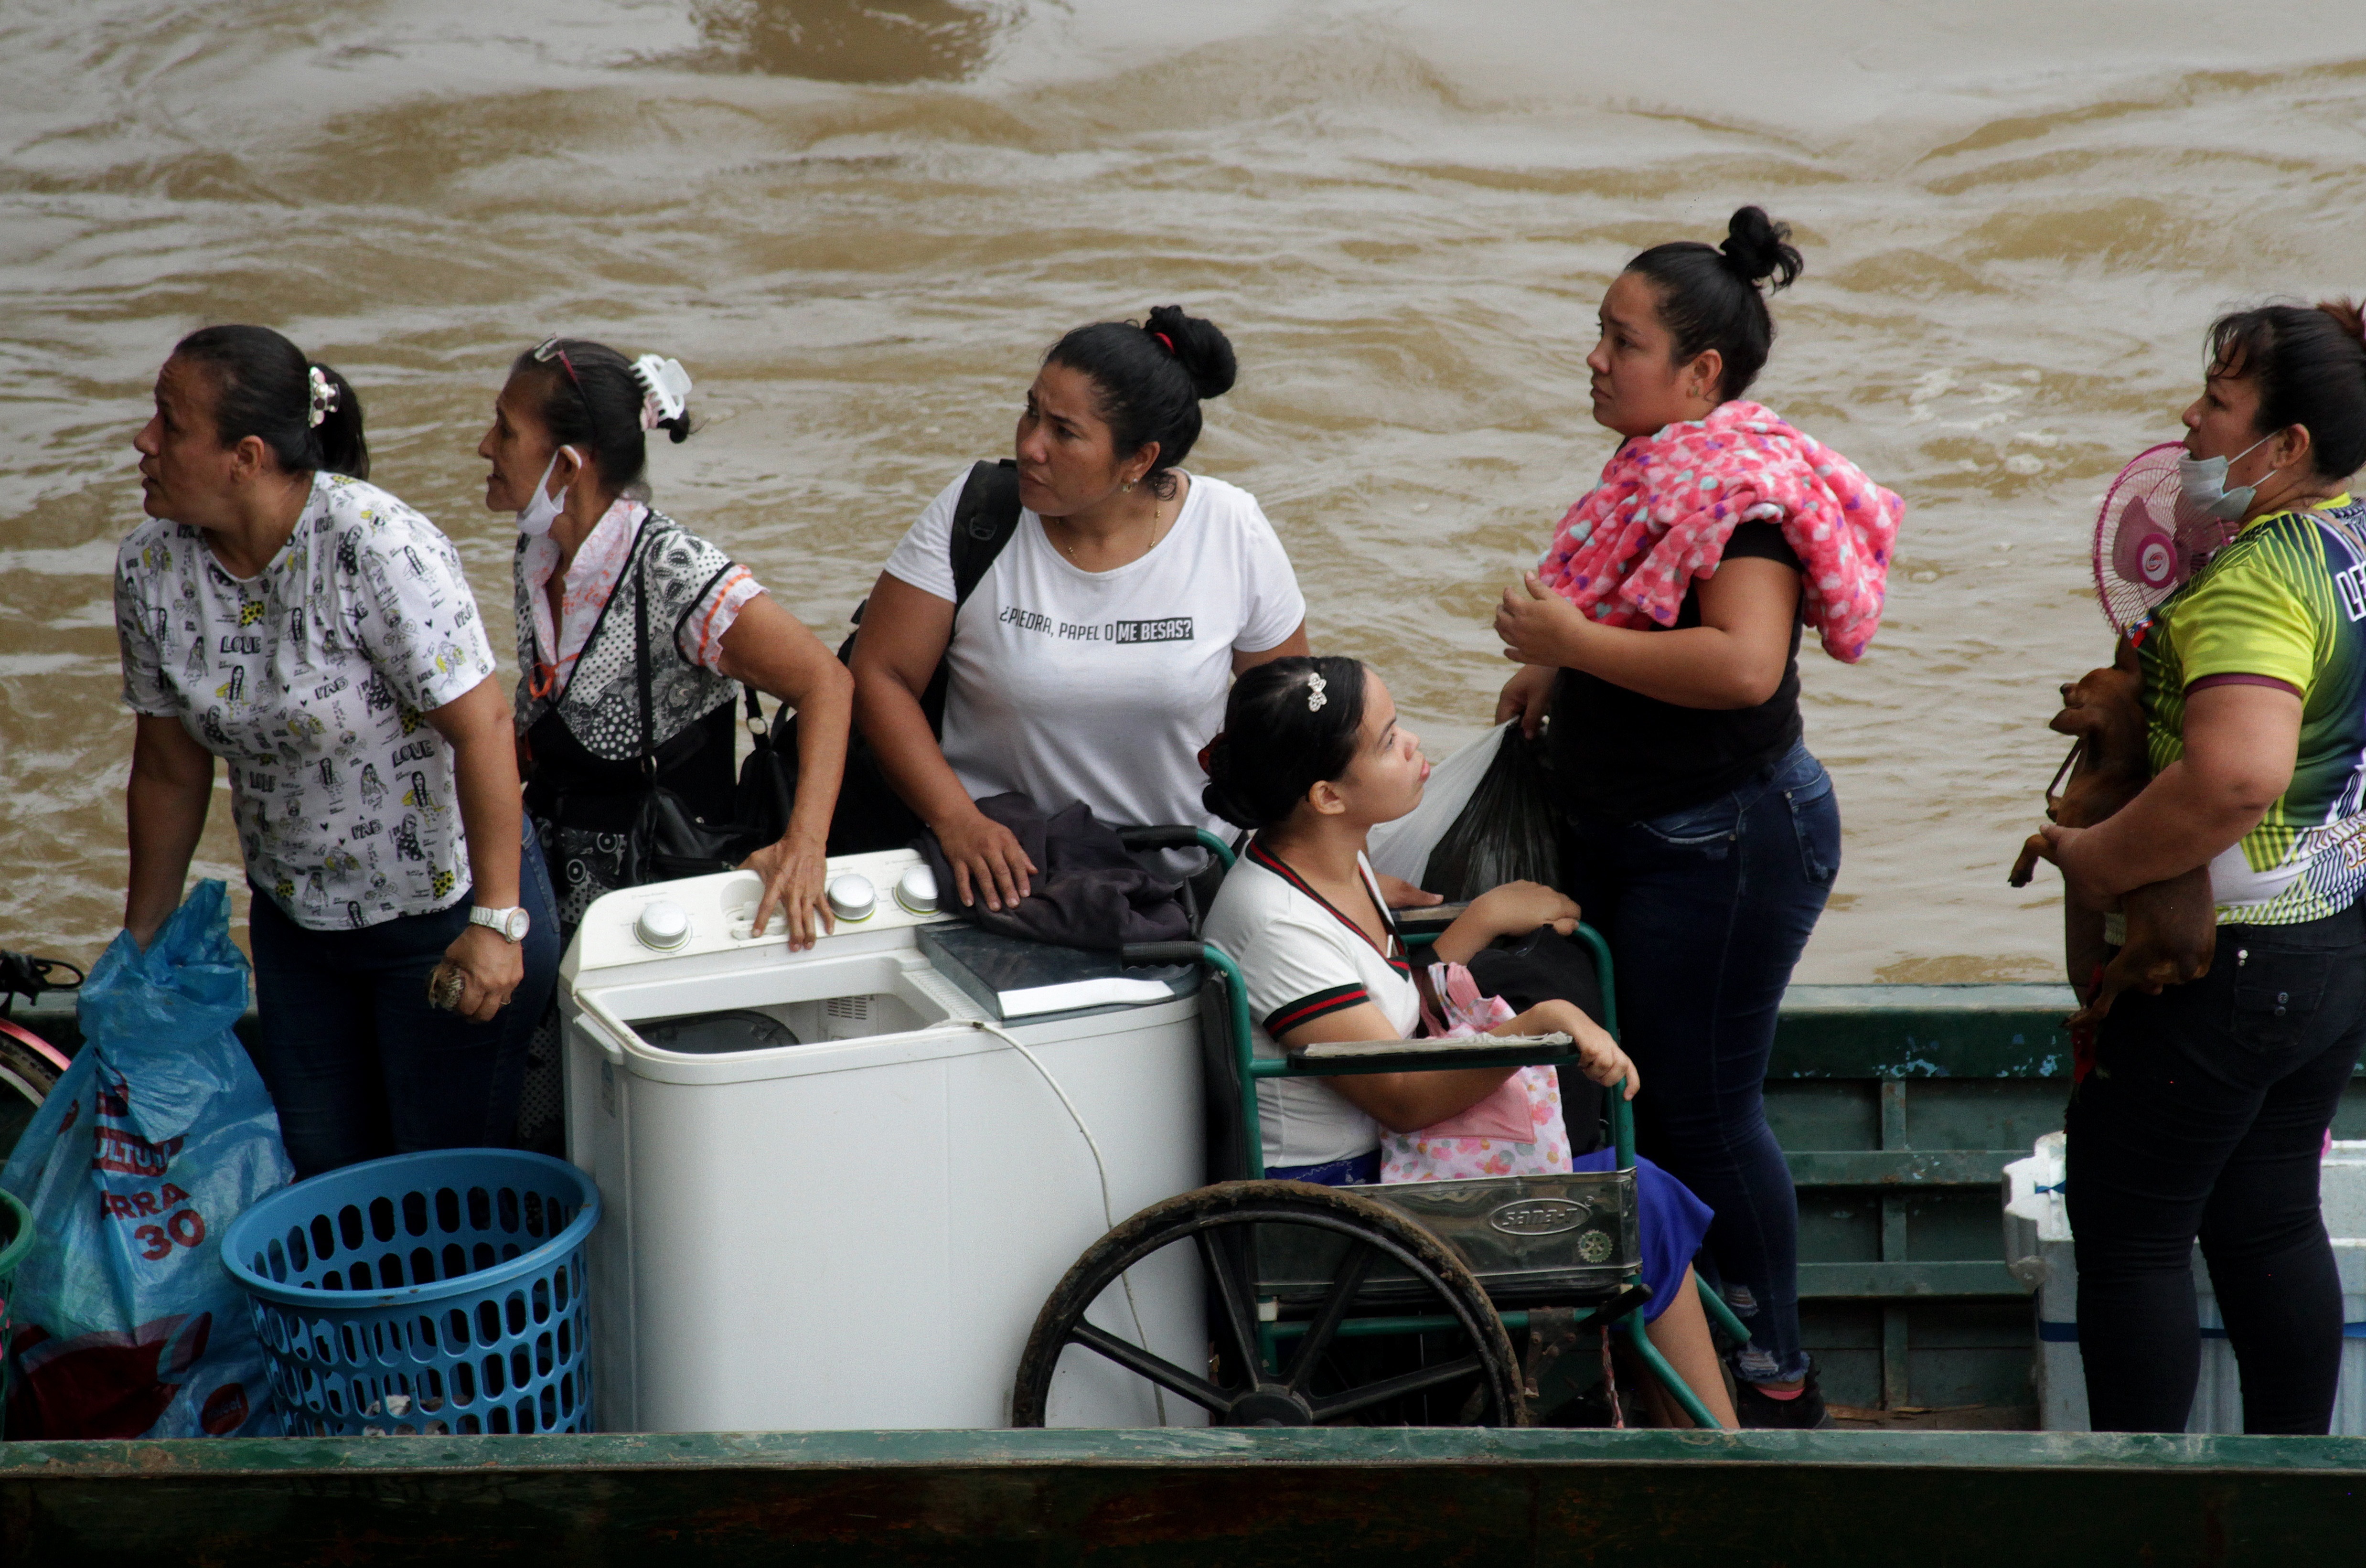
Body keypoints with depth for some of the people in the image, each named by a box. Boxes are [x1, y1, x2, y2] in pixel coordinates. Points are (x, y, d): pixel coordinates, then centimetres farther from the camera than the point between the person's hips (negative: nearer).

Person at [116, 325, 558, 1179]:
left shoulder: (378, 547, -25)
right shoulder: (149, 569, -7)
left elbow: (481, 730, -23)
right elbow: (169, 773, 4)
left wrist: (496, 920, -25)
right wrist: (140, 945, 10)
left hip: (443, 911, -5)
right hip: (294, 921, 6)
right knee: (318, 1175, 13)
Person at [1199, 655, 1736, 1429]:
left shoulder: (1338, 865, 4)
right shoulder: (1274, 921, -25)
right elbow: (1405, 1097, -26)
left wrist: (1484, 919, 0)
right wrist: (1542, 1024, -36)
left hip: (1377, 1173, 9)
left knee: (1639, 1189, 2)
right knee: (1636, 1207, -8)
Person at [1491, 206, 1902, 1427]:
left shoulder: (1739, 483, -21)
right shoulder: (1663, 468, 9)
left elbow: (1743, 664, -33)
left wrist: (1573, 640, -26)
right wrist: (1557, 671, 11)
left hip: (1726, 842, -10)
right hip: (1636, 831, 10)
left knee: (1704, 1109, -1)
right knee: (1647, 1091, 16)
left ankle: (1775, 1376, 13)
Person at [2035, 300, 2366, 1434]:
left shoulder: (2260, 577, -25)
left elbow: (2238, 777, -39)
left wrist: (2095, 861, -26)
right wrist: (2139, 703, 17)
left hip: (2229, 958, -9)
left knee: (2129, 1230, 3)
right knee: (2270, 1220, 18)